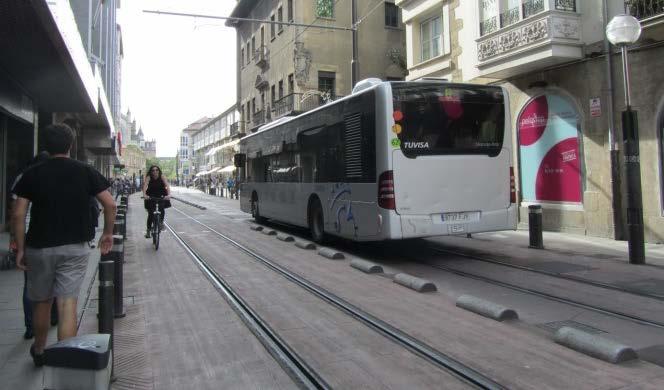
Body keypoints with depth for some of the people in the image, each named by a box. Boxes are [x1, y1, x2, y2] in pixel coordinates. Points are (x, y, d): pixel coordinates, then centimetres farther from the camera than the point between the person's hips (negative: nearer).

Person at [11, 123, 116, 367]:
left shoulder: (32, 175, -1)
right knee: (68, 304, -2)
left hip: (39, 248, 1)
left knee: (41, 302, 18)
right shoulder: (86, 172, -1)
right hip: (76, 247, -1)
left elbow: (18, 215, -5)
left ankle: (39, 351, 39)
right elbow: (110, 205, -4)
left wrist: (20, 249, 3)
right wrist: (108, 233, 8)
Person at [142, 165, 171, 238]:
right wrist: (144, 194, -47)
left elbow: (167, 186, -26)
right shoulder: (149, 177, -14)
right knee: (150, 213, -5)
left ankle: (161, 222, -1)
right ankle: (148, 230, 8)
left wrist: (168, 194, -44)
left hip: (161, 197, 0)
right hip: (150, 197, 0)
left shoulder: (162, 177, -14)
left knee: (161, 208, -26)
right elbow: (145, 185, -29)